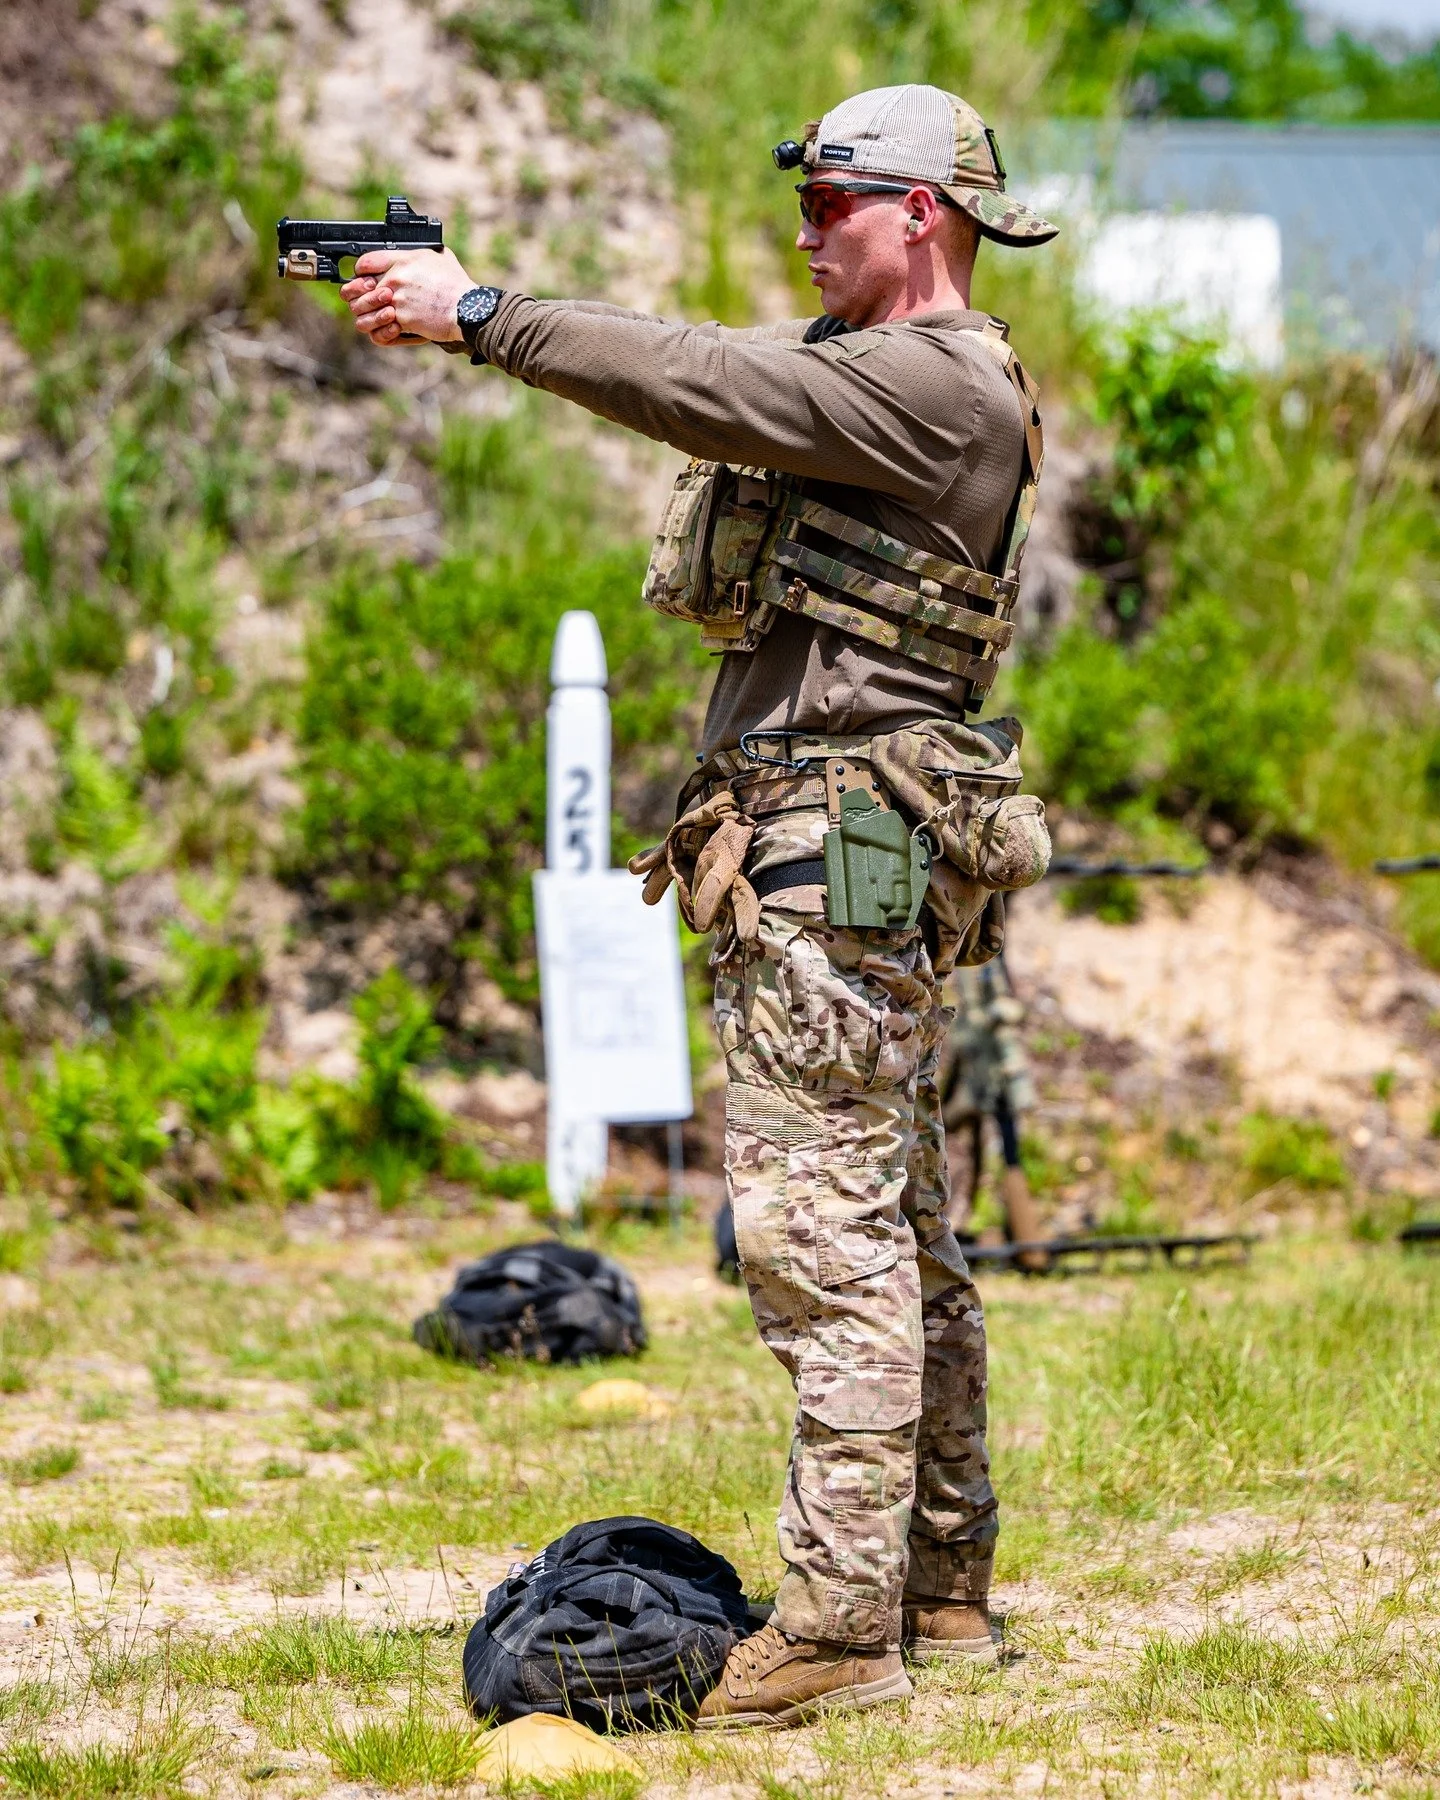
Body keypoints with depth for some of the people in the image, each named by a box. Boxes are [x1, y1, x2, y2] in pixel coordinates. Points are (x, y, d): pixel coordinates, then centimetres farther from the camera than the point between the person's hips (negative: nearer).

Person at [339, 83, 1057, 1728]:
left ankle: (841, 1620, -14)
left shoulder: (943, 384, -14)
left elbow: (710, 389, -21)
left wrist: (479, 317, -19)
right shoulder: (846, 361, 21)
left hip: (843, 850, -11)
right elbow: (707, 370, 13)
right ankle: (942, 1586, 21)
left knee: (819, 1225, -13)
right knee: (897, 1228, 14)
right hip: (809, 841, 11)